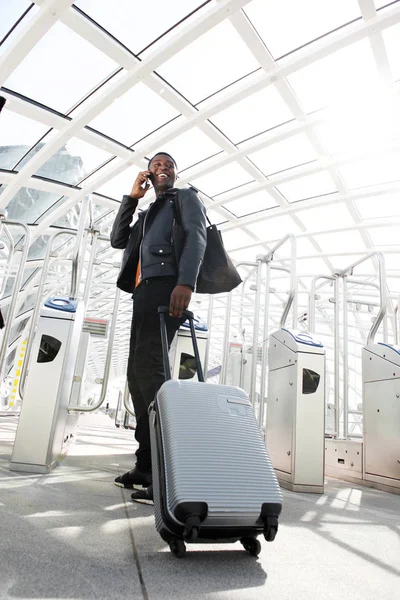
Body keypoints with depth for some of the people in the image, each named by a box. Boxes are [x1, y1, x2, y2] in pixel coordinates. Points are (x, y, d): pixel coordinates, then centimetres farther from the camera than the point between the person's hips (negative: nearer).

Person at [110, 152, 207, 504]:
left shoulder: (186, 198, 13)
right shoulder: (147, 214, 34)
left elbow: (197, 237, -6)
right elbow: (118, 240, 25)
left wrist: (186, 282, -25)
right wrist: (132, 197, 19)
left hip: (166, 286, -8)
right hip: (144, 290, 8)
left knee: (148, 366, -23)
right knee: (138, 372, 1)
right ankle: (147, 465, 7)